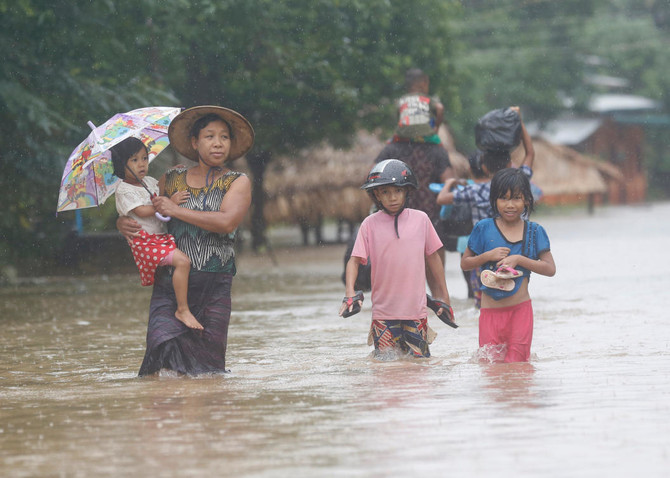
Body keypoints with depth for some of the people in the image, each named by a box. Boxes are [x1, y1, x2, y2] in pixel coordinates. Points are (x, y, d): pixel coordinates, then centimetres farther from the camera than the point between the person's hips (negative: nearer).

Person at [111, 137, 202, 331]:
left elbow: (161, 188, 37)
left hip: (163, 236, 9)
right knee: (182, 261, -27)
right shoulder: (124, 190, -10)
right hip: (145, 241, -9)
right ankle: (182, 310, -23)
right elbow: (142, 211, -21)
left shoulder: (149, 182, 15)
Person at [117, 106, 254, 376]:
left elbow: (227, 222, -11)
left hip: (214, 284, -1)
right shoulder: (171, 180, 15)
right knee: (164, 344, -19)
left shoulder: (238, 182, 8)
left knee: (208, 361, -5)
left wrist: (176, 210, -7)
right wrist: (123, 224, 1)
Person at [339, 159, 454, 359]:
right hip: (383, 311, -1)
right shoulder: (370, 224, -1)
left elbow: (433, 257, 12)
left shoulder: (420, 219, 3)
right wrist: (350, 293, -17)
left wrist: (443, 295, 16)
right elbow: (355, 260, -2)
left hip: (415, 309, 1)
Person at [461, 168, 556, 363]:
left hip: (520, 310, 0)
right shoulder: (484, 229, 3)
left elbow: (550, 268, -1)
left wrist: (518, 259, -13)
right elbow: (465, 263, 9)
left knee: (517, 363, -3)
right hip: (490, 310, 0)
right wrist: (488, 256, -9)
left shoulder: (533, 232, 3)